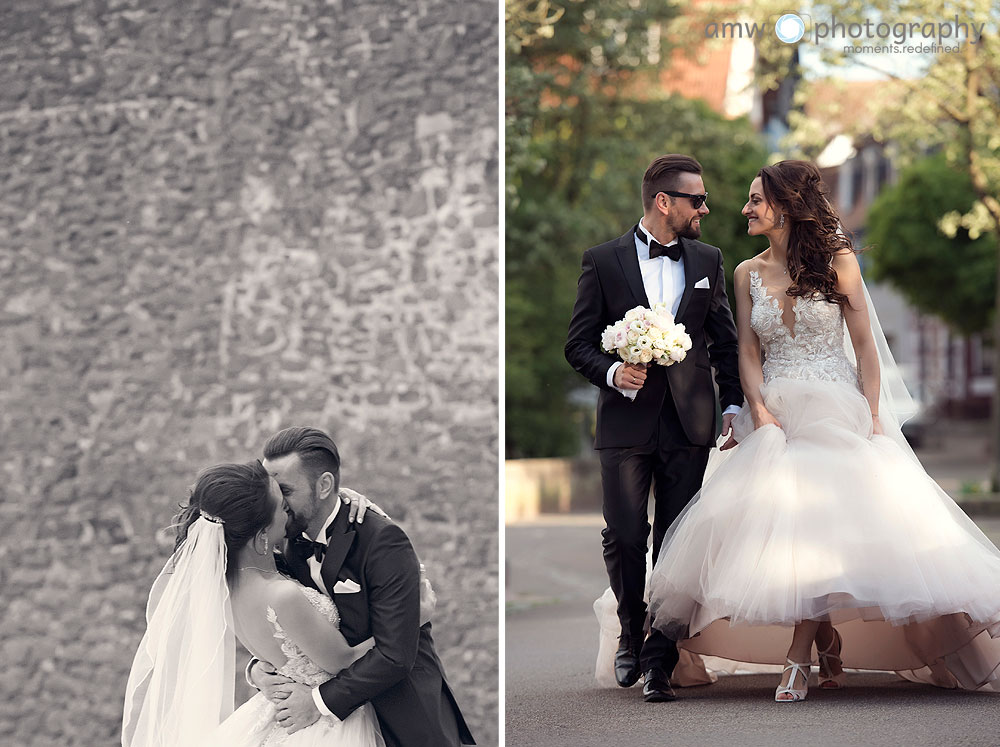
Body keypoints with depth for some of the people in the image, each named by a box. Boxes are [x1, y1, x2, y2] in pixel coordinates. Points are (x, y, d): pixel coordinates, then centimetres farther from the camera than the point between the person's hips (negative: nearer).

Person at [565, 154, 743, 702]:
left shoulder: (707, 261, 11)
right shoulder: (603, 262, 2)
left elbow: (725, 342, 15)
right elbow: (579, 344, 3)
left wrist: (734, 405, 5)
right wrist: (612, 372, -16)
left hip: (688, 425, 2)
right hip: (626, 424, -2)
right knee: (623, 537, 1)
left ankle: (660, 662, 1)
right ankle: (632, 636, 25)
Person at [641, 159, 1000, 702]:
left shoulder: (837, 261, 1)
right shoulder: (748, 274, 10)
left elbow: (865, 344, 1)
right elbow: (748, 353, 6)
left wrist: (874, 418, -6)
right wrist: (759, 411, -10)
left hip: (835, 408, -3)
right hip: (774, 412, 3)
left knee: (817, 523, -17)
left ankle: (798, 655, -15)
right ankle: (826, 639, 7)